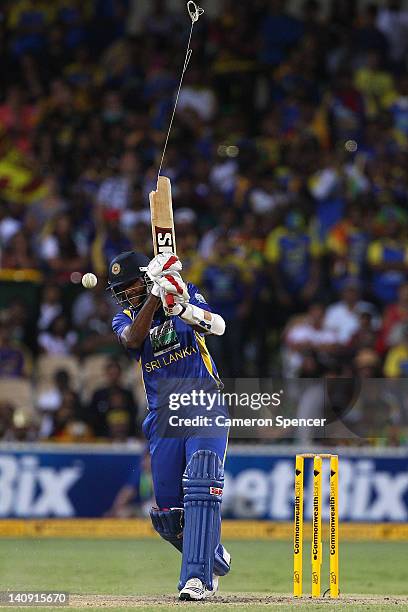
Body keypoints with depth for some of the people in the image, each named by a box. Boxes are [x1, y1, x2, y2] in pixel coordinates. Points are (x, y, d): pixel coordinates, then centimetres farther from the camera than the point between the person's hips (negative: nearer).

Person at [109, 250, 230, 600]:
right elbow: (134, 339, -15)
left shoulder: (186, 295, 4)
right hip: (163, 421, 4)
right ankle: (215, 559, 31)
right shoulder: (124, 319, 10)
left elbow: (218, 326, -15)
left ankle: (196, 577, -29)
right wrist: (155, 294, -22)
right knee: (168, 516, 3)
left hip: (205, 409, -4)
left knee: (201, 487, -25)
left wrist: (185, 310, -34)